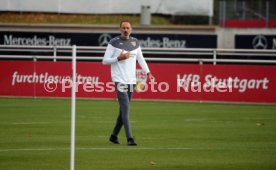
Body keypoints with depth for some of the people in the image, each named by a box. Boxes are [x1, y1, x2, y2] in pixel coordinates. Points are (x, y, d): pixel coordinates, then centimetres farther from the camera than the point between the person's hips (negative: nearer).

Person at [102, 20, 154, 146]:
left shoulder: (135, 42, 11)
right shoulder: (114, 42, -3)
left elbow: (141, 59, 13)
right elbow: (105, 61, -3)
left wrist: (148, 72, -1)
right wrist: (119, 58, -16)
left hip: (131, 81, 6)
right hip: (119, 80, -6)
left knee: (123, 110, 11)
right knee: (125, 108, -16)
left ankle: (114, 135, 25)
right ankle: (129, 138, -21)